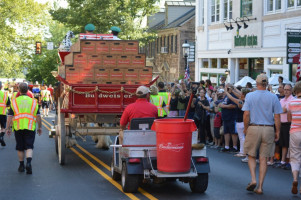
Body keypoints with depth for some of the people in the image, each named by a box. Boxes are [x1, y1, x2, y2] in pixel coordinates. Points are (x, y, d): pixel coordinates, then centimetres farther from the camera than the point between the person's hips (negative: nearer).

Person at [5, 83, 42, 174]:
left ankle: (21, 165, 20)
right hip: (30, 128, 0)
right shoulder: (33, 101, 5)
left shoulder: (14, 101, 4)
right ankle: (28, 162, -22)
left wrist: (8, 128, 5)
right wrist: (40, 127, 11)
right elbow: (38, 116, 2)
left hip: (18, 128, 0)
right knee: (29, 147, 0)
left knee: (20, 148, 13)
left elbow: (10, 117, 0)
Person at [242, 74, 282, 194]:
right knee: (263, 159, 6)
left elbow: (246, 114, -7)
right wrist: (277, 132, 7)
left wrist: (246, 128, 5)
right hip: (268, 129, 1)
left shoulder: (250, 96, -2)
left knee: (252, 156, 14)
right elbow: (277, 117, -1)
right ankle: (260, 187, 6)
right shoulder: (273, 97, 0)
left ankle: (253, 179, -6)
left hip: (253, 128, -1)